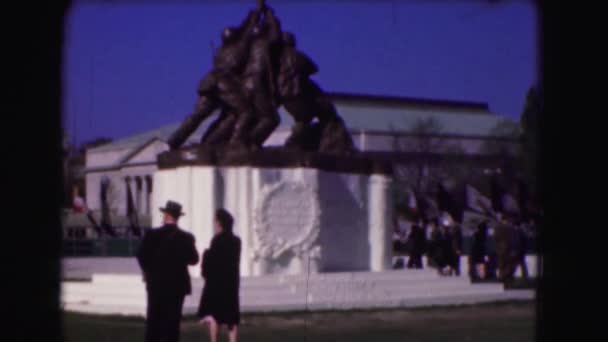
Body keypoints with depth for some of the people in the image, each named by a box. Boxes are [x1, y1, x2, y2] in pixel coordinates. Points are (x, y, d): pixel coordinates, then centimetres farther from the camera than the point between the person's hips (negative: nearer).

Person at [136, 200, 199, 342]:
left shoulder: (152, 235, -7)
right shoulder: (186, 237, -6)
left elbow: (141, 256, -7)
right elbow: (193, 259, -5)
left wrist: (148, 272, 9)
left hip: (156, 284, 0)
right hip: (177, 284, 0)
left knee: (153, 321, 8)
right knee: (172, 321, 3)